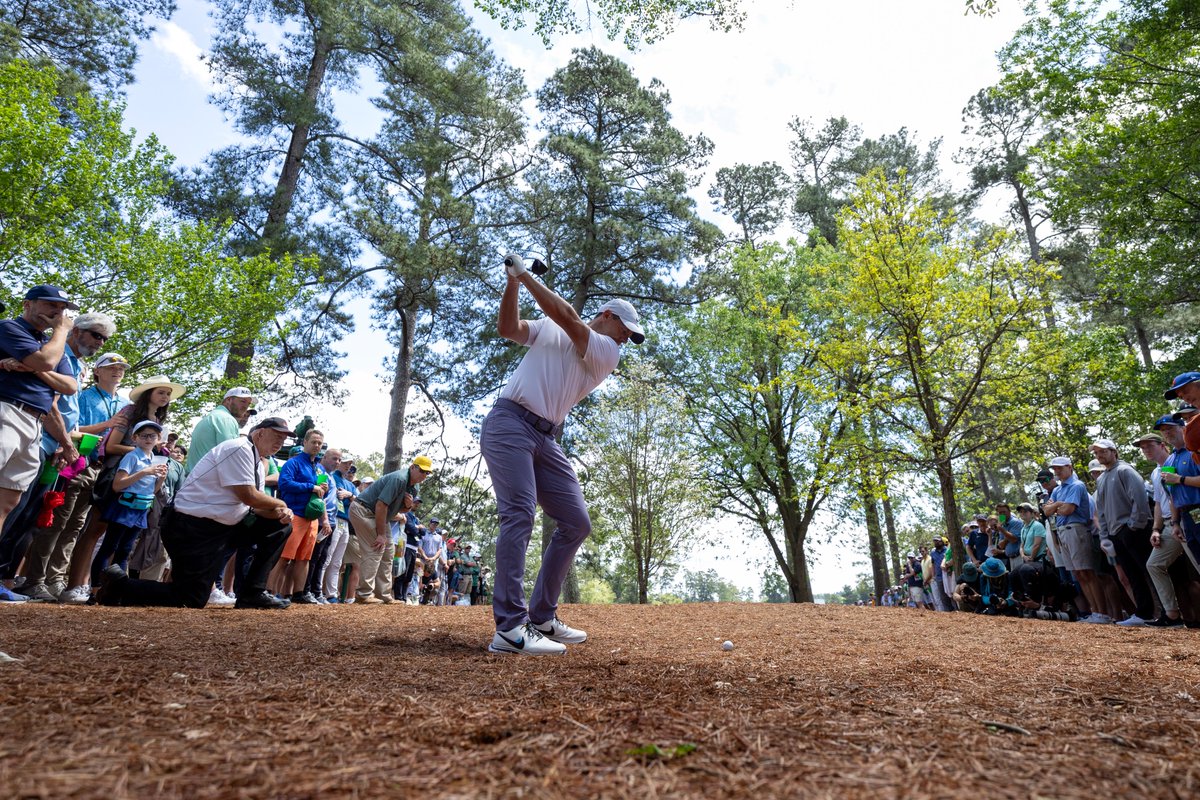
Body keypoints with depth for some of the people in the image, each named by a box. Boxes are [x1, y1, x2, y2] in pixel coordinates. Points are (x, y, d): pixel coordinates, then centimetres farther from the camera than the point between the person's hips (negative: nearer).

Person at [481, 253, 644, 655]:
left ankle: (541, 618, 10)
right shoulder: (548, 329, 13)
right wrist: (513, 281, -5)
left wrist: (526, 275, 0)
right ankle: (510, 629, -21)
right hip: (509, 424, -4)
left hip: (546, 440, 5)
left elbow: (566, 314, -3)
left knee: (576, 523, 0)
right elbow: (507, 329, 4)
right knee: (519, 515, -20)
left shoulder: (607, 353, 9)